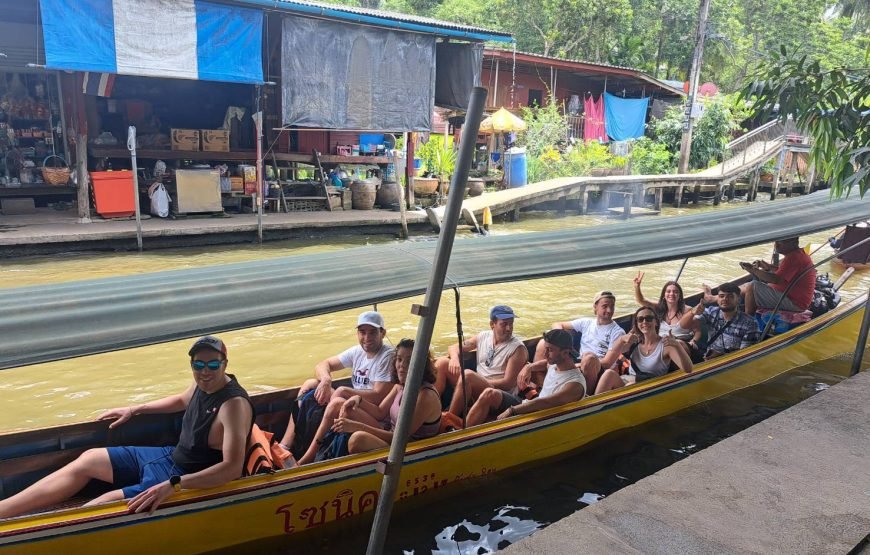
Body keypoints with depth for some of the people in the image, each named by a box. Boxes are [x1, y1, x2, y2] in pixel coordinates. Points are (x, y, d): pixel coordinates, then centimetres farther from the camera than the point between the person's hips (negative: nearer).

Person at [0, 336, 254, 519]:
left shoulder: (233, 405, -28)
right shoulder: (202, 383, -2)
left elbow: (233, 468, -36)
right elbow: (182, 401, 24)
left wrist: (173, 485, -41)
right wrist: (134, 410, 19)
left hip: (193, 482, -9)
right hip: (173, 456, 9)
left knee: (97, 508, -16)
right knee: (88, 460, 11)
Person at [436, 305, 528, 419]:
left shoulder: (518, 348, -9)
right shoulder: (484, 336, 8)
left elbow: (508, 384, -13)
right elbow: (454, 348, 14)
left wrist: (482, 382, -17)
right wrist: (454, 358, -10)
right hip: (475, 389, 6)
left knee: (467, 375, -34)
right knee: (442, 362, -9)